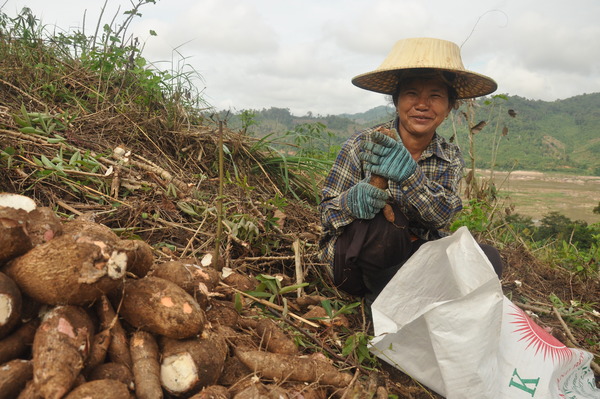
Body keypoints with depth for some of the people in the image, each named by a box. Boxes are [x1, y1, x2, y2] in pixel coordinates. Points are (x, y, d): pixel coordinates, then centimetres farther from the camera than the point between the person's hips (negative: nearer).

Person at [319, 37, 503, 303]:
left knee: (488, 259, -18)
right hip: (355, 264, -3)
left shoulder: (450, 158, 0)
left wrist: (410, 174, -38)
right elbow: (326, 211, -11)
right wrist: (351, 202, -35)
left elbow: (442, 215, -18)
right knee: (382, 219, -34)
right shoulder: (361, 146, -11)